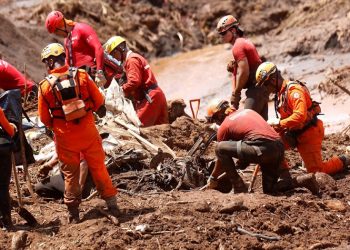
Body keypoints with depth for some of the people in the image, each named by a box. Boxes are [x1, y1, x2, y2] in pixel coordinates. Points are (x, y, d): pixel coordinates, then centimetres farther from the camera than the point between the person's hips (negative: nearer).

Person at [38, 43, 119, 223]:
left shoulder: (45, 86, -9)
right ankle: (112, 206, 18)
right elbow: (99, 101, -2)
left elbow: (44, 118, -3)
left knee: (70, 174, 11)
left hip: (65, 137, -1)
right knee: (99, 169, 12)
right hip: (88, 132, 1)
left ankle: (73, 213, 16)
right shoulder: (81, 75, -6)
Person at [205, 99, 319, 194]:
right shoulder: (248, 111, 28)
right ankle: (303, 180, 3)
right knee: (269, 190, 21)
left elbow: (221, 157, 17)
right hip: (280, 148, 8)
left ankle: (239, 188, 2)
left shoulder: (224, 126, 9)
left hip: (263, 149, -8)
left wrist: (213, 178, 33)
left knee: (220, 148, 0)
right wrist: (242, 163, 46)